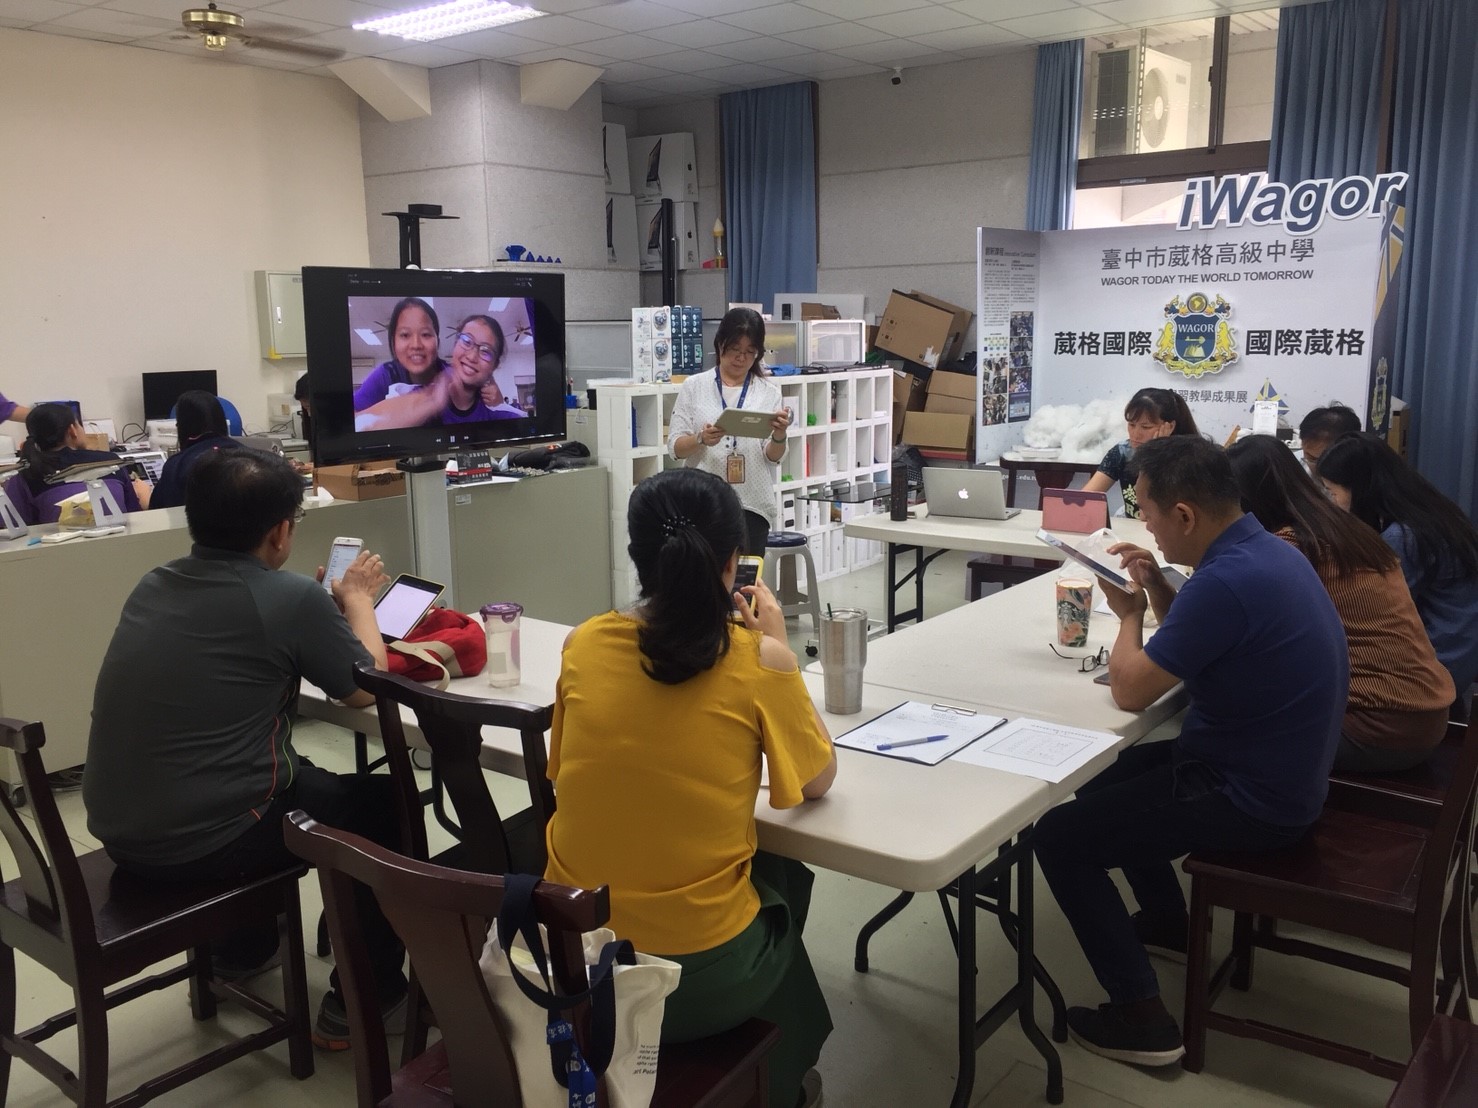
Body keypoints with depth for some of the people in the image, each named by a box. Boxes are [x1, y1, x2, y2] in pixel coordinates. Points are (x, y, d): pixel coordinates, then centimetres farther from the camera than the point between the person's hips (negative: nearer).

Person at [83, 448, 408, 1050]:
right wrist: (357, 598, 12)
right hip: (200, 841, -7)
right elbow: (367, 689, -2)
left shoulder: (154, 585, 3)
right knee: (386, 802, 13)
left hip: (117, 830, 7)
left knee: (299, 775, 32)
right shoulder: (291, 598, -17)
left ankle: (242, 946, 45)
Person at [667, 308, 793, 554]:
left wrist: (779, 435, -22)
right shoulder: (694, 386, 3)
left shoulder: (768, 392, 5)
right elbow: (675, 446, -1)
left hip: (752, 505, 1)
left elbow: (773, 456, 0)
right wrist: (701, 439, -21)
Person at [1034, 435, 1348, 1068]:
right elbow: (1197, 639, 18)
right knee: (1109, 777, 27)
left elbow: (1130, 691, -22)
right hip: (1276, 770, 10)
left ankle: (1140, 1018, 0)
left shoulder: (1226, 580, -30)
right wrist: (1158, 591, 1)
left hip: (1251, 801, -10)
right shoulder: (1263, 549, 3)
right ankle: (1167, 921, 43)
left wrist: (1129, 615, -5)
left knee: (1060, 837, -7)